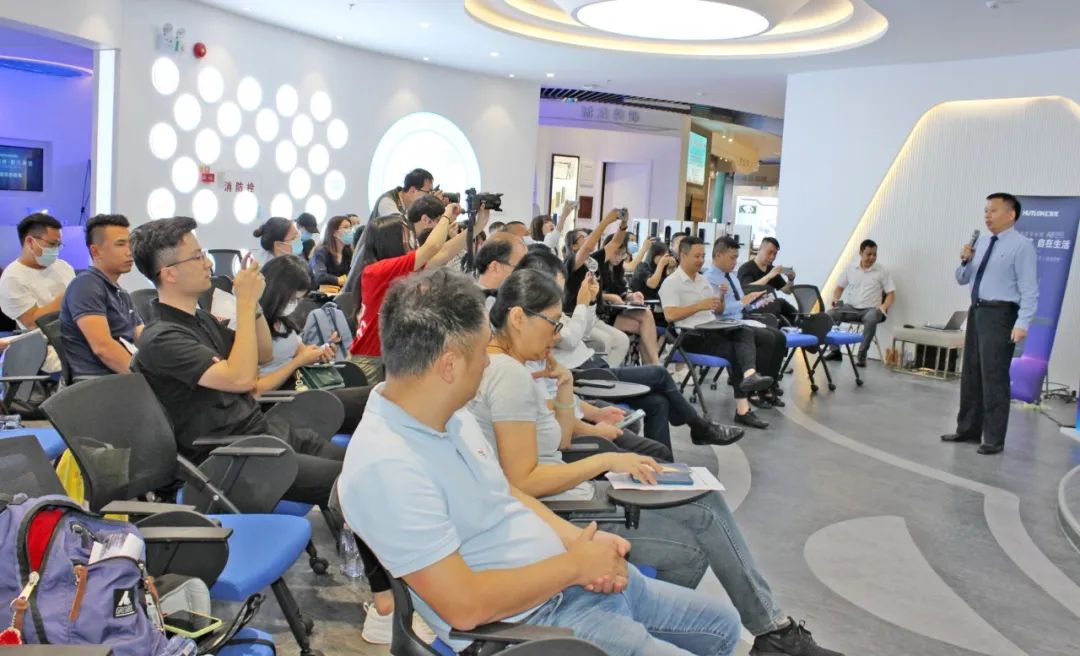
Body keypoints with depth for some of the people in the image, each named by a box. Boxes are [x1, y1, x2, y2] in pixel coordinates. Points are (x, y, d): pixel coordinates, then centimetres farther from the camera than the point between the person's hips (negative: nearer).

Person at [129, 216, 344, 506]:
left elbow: (264, 354, 20)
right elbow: (240, 378, -25)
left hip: (266, 429, 9)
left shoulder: (201, 319, 15)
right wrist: (245, 302, -18)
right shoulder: (160, 339, -15)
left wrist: (254, 301, 3)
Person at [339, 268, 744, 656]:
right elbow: (465, 605, -28)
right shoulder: (385, 466, -27)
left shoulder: (450, 414, 2)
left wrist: (578, 539, -2)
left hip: (571, 577, 9)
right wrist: (575, 563, -17)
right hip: (529, 621, -9)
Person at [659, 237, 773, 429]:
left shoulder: (703, 279, 23)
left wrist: (722, 298, 3)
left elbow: (718, 310, 26)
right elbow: (669, 315, -17)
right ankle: (742, 408, -29)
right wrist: (699, 306, -19)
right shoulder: (671, 283, -3)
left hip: (713, 329, 7)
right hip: (692, 336, -7)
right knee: (732, 350, -26)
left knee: (745, 332, -23)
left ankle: (749, 375, -46)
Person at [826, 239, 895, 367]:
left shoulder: (881, 272, 2)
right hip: (851, 307, 3)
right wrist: (835, 299, -6)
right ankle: (835, 350, -14)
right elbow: (839, 288, 15)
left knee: (871, 319, -39)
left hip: (871, 309, -3)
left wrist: (884, 306, -16)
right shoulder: (850, 269, 8)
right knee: (829, 314, -24)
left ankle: (862, 355, -27)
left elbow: (891, 293, 2)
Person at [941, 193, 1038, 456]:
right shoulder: (982, 243, 13)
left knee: (993, 376, -6)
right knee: (971, 374, 14)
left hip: (1000, 314, -8)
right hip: (976, 311, 8)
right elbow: (962, 279, 18)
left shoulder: (1022, 246, -9)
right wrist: (965, 261, -1)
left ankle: (994, 439, 4)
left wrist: (1022, 323, -23)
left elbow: (1029, 289, -15)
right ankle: (968, 429, 27)